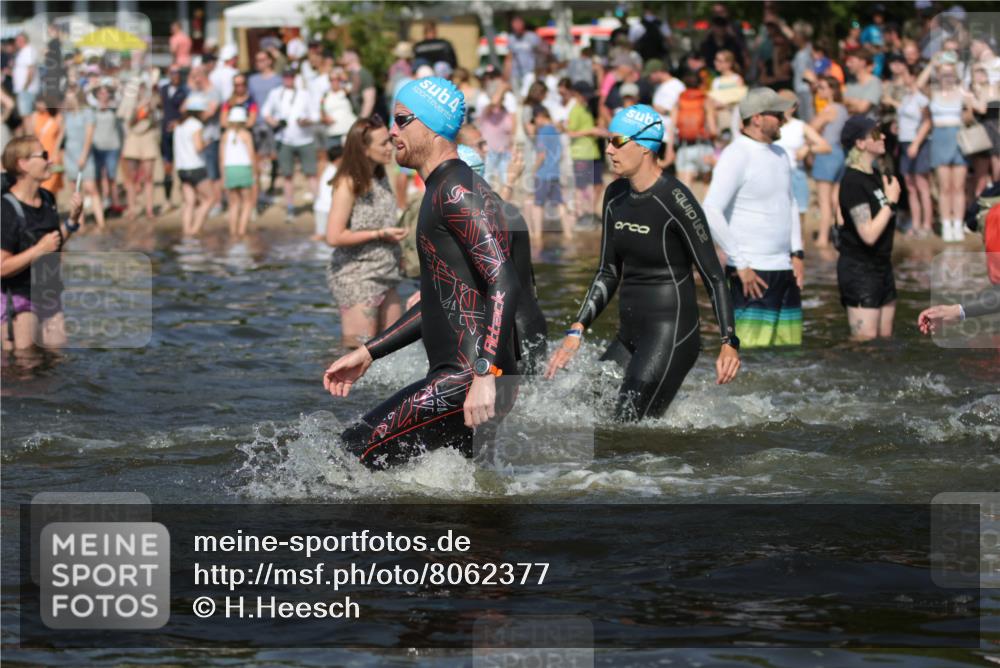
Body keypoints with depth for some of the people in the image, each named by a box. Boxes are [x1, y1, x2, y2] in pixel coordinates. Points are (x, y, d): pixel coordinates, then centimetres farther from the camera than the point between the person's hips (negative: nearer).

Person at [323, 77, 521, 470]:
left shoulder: (458, 191, -11)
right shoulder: (441, 192, 22)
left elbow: (503, 283, -22)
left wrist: (485, 375, -30)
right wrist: (367, 353, 29)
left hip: (469, 381, -11)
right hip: (455, 378, 11)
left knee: (355, 452, -13)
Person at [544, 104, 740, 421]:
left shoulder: (675, 200, -14)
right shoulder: (616, 197, 9)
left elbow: (714, 278, -13)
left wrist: (729, 343, -21)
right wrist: (576, 331, 8)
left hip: (671, 338, -9)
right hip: (628, 336, 9)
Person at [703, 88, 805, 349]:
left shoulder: (779, 155, 15)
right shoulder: (736, 156, -11)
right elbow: (711, 212, -19)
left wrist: (797, 253, 14)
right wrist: (740, 265, -17)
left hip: (785, 269, 8)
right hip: (753, 273, -8)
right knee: (752, 350, -11)